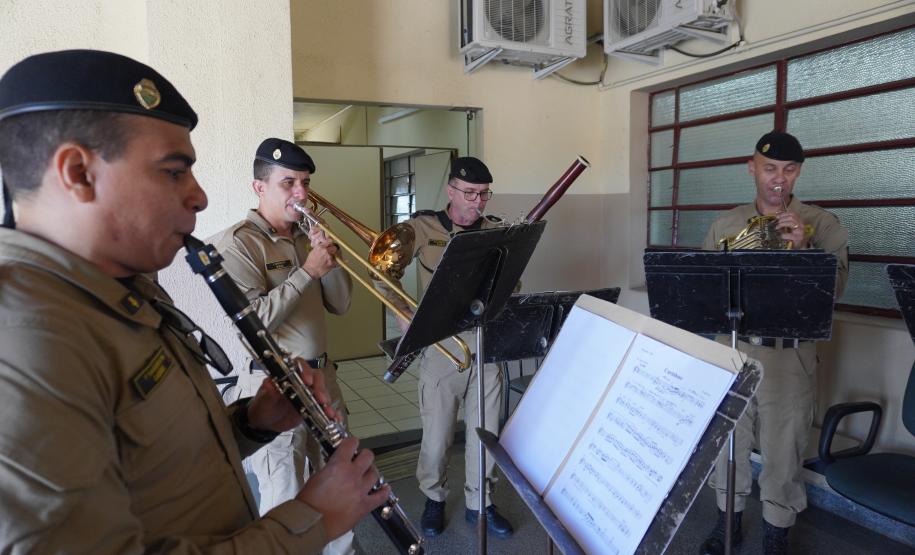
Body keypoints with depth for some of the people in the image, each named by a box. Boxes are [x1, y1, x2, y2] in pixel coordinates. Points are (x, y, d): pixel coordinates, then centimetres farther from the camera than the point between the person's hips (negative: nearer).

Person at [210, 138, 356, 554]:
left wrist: (329, 260, -7)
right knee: (286, 502, 5)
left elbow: (340, 304, 8)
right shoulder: (237, 243, -11)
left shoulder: (307, 237, 9)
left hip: (323, 377, 7)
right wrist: (307, 272, -20)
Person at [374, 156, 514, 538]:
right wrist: (409, 320, -16)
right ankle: (434, 499, 36)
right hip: (441, 347, -2)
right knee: (437, 434, 11)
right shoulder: (423, 228, -6)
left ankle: (480, 504, 34)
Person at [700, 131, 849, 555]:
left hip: (789, 355, -2)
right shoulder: (726, 224, 7)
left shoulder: (820, 224, 0)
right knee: (727, 441, 12)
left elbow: (836, 286, -10)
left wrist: (802, 249, -24)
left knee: (782, 451, 7)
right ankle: (728, 519, 33)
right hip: (732, 349, 2)